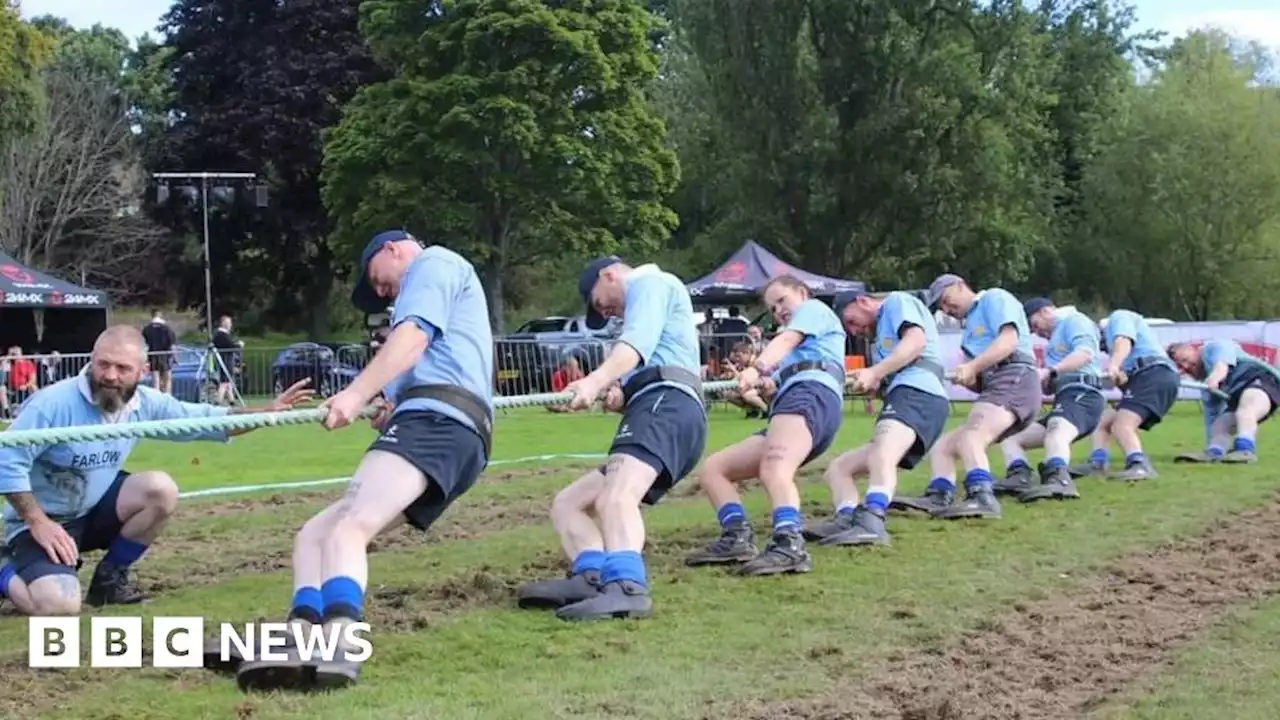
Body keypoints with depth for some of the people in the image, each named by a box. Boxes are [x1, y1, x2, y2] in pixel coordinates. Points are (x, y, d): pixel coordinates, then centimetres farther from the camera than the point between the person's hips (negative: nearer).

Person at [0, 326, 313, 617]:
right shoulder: (54, 403, -25)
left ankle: (111, 577, 3)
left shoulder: (144, 404, -6)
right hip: (44, 520, -5)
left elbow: (205, 420, 3)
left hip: (92, 510, 6)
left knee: (161, 489, -20)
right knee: (59, 605, -29)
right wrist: (38, 523, -28)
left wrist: (268, 412, -9)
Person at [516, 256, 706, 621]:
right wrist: (619, 395, 5)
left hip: (666, 402, -10)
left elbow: (638, 342, -9)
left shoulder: (649, 281, 13)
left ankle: (626, 587, -56)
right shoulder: (646, 299, 42)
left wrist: (596, 381, -25)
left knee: (614, 496, -33)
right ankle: (593, 576, -21)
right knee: (566, 504, 7)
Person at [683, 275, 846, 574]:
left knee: (773, 468, -37)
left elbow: (787, 339, 1)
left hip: (810, 392, -9)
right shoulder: (798, 346, 47)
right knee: (713, 468, 4)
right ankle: (738, 537, -22)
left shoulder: (814, 308, 22)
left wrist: (756, 368, -17)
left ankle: (789, 545, -61)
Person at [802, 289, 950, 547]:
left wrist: (874, 372, -11)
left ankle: (871, 521, -59)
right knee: (839, 467, 6)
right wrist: (870, 383, 4)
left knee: (880, 456, -35)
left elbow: (916, 340, -7)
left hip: (917, 392, -10)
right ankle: (846, 519, -22)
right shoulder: (884, 332, 40)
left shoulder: (897, 301, 14)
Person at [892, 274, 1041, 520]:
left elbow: (1008, 340, -9)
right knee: (943, 446, 4)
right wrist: (969, 380, 2)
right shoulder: (971, 326, 35)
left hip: (1014, 379, -10)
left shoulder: (994, 298, 10)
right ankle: (938, 497, -18)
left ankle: (982, 496, -52)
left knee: (970, 437, -32)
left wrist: (972, 366, -17)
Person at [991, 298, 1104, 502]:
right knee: (1010, 437, 5)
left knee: (1055, 433, -38)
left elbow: (1085, 353, -16)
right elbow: (1049, 385, 26)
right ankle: (1019, 477, -24)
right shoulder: (1056, 335, 35)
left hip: (1082, 394, -10)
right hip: (1063, 401, 10)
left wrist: (1049, 371, -26)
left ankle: (1058, 480, -65)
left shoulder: (1073, 320, 7)